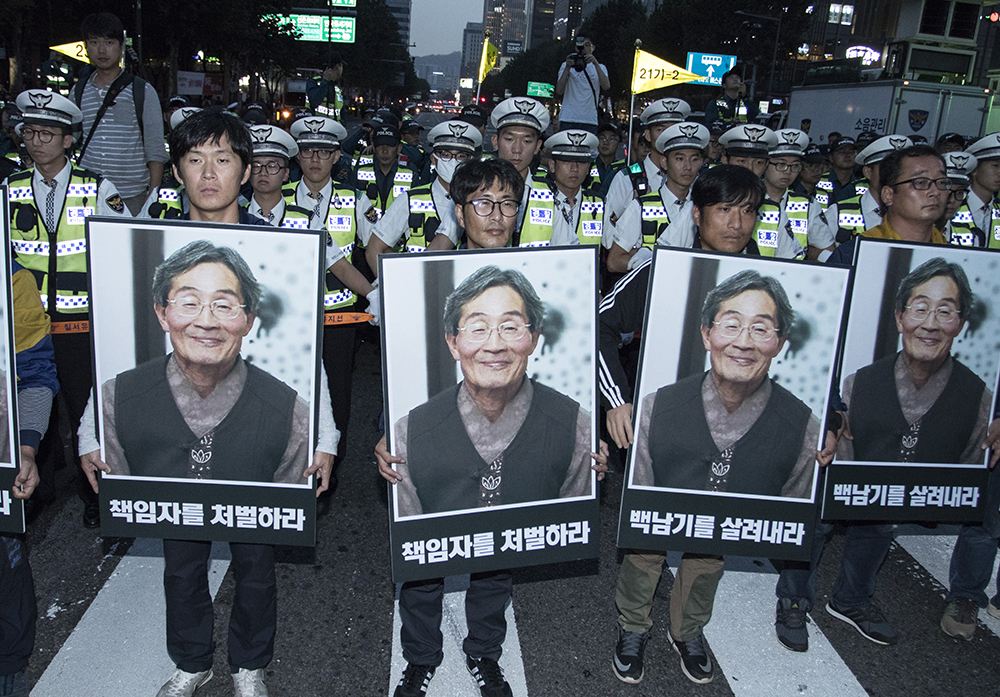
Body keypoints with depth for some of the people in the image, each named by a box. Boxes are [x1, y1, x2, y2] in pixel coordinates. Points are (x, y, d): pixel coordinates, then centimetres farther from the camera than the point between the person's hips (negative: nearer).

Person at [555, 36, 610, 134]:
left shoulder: (599, 67, 16)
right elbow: (559, 91, -2)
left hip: (590, 121, 1)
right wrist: (568, 67, -9)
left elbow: (606, 87, -5)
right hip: (568, 119, -1)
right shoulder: (566, 65, 12)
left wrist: (595, 63, -10)